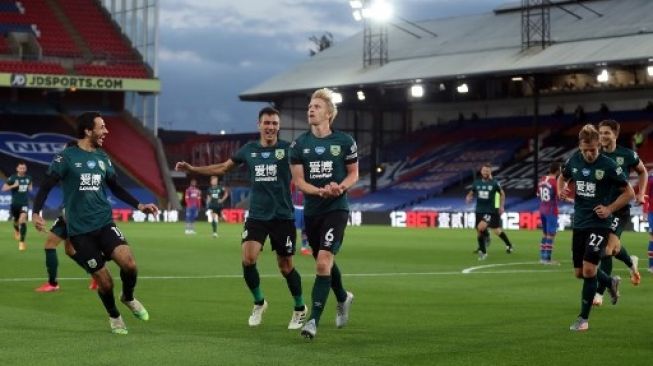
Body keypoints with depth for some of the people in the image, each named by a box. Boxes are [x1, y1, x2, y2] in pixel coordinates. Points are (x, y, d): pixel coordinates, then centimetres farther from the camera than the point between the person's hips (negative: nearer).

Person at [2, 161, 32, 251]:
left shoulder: (28, 178, 1)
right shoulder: (13, 178, -9)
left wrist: (30, 188, 4)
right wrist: (13, 186, -21)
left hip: (25, 203, 0)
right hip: (15, 203, 0)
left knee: (22, 220, -21)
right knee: (16, 221, 17)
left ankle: (22, 241, -17)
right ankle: (16, 230, 56)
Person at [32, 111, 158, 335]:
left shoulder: (102, 158, 9)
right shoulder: (66, 157, -7)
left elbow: (115, 188, 22)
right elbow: (46, 186, -6)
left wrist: (139, 206, 16)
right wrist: (36, 213, -20)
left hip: (104, 223, 4)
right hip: (80, 230, -4)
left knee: (129, 263, -19)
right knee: (104, 281, -4)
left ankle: (129, 298, 13)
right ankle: (114, 316, 26)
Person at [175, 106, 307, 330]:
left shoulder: (288, 149, -4)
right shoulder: (249, 150, 6)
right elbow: (222, 168, 18)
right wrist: (192, 169, 12)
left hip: (282, 217, -2)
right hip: (256, 216, 2)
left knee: (285, 266, 4)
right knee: (248, 260, -14)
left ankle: (300, 309, 27)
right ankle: (259, 303, 11)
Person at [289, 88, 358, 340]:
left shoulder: (344, 141, -3)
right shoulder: (299, 144, 1)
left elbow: (354, 174, 5)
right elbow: (298, 180, -1)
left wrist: (340, 187, -16)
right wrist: (320, 191, -19)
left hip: (336, 209, -4)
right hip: (311, 210, 4)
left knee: (323, 262, -18)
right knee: (324, 262, 18)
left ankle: (314, 320, -15)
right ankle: (343, 298, 47)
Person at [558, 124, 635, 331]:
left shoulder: (608, 166, -13)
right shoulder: (574, 161, 0)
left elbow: (629, 193, -5)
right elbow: (563, 177, 20)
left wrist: (609, 209, -15)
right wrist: (560, 189, -2)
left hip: (599, 224, -6)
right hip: (579, 223, 6)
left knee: (589, 269, -15)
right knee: (580, 272, 11)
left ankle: (583, 319, -2)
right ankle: (611, 283, 42)